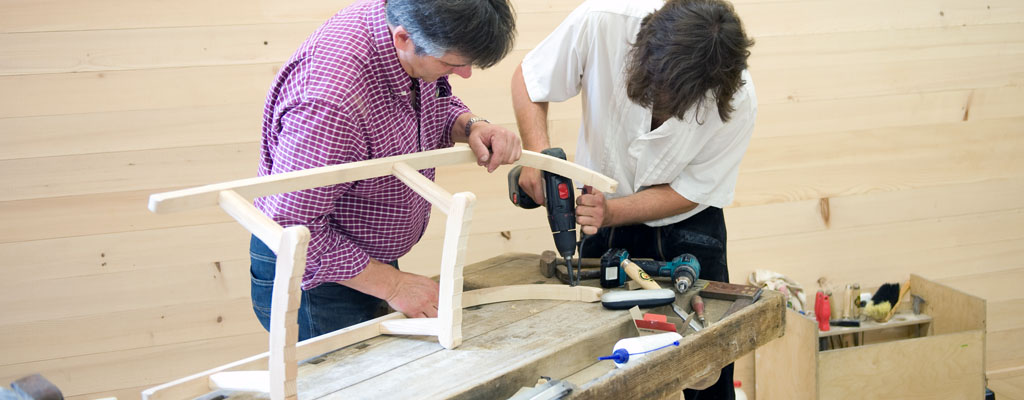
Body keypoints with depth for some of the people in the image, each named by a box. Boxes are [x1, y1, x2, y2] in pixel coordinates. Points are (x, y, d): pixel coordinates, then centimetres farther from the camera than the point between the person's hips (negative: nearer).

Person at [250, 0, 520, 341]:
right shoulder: (332, 99, -38)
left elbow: (437, 106, 9)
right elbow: (293, 231, -31)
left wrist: (472, 127, -14)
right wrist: (392, 283, -23)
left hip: (372, 258, 8)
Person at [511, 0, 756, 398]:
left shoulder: (737, 101, -28)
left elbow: (689, 191, -14)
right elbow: (527, 80, -10)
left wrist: (610, 213, -28)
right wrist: (537, 151, -27)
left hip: (687, 230, -1)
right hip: (605, 217, 1)